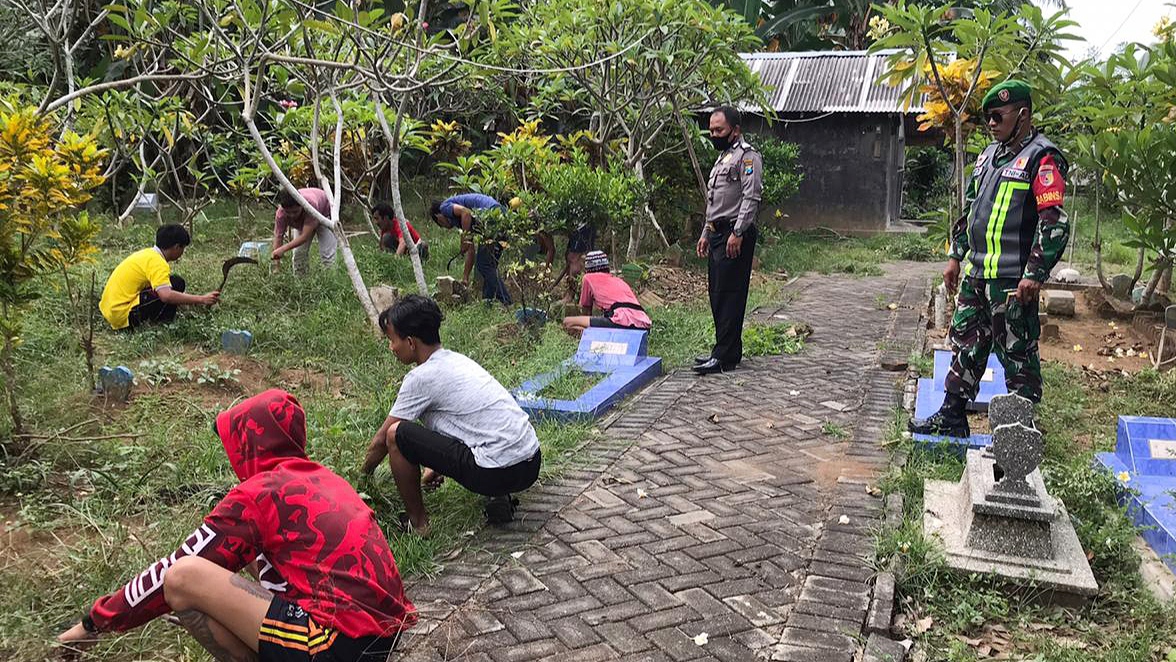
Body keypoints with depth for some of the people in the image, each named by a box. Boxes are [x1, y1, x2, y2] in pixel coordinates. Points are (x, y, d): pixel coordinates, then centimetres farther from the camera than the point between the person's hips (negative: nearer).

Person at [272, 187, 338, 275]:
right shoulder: (280, 214, -34)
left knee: (327, 254, -17)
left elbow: (305, 236, -44)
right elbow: (278, 237, -27)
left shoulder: (311, 205, -46)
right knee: (298, 253, -8)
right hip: (301, 222, 3)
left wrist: (283, 249, -51)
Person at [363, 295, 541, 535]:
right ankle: (498, 497, 17)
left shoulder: (421, 378, -7)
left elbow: (381, 441, 3)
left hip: (499, 473, -9)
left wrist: (363, 475, 21)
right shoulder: (457, 360, 16)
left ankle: (417, 522, 10)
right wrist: (439, 466, 34)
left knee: (397, 434, -4)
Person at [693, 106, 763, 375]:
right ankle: (723, 349, 19)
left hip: (735, 235, -10)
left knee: (729, 294, -10)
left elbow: (751, 198, -18)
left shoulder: (747, 156, -8)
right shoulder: (723, 157, 23)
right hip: (718, 233, 10)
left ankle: (725, 356, -8)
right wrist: (706, 233, 23)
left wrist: (737, 234, -23)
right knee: (717, 293, 11)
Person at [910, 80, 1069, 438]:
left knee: (1017, 353, 1)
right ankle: (952, 416, 24)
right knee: (965, 343, 14)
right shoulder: (989, 155, 16)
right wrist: (956, 256, 20)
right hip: (975, 274, 9)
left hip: (1012, 280, -9)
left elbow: (1054, 222, -17)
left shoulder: (1041, 159, -11)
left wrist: (1035, 274, -20)